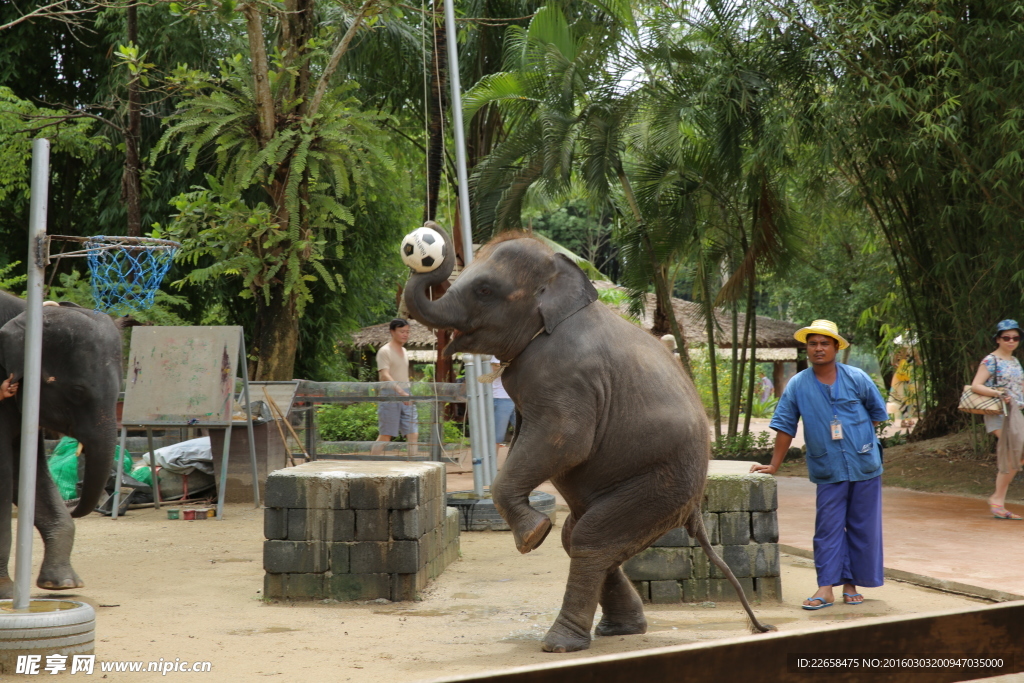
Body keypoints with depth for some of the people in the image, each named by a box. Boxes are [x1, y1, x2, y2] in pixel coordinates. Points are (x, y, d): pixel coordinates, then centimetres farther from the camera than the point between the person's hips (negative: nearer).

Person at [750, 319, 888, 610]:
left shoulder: (857, 378, -1)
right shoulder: (797, 385, -1)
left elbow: (877, 412, 12)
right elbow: (785, 427, 2)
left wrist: (859, 440, 10)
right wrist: (773, 466, 1)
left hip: (864, 466, 1)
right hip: (828, 471, -1)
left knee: (862, 528, 5)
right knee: (828, 528, -4)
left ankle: (851, 584, 15)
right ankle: (826, 588, -3)